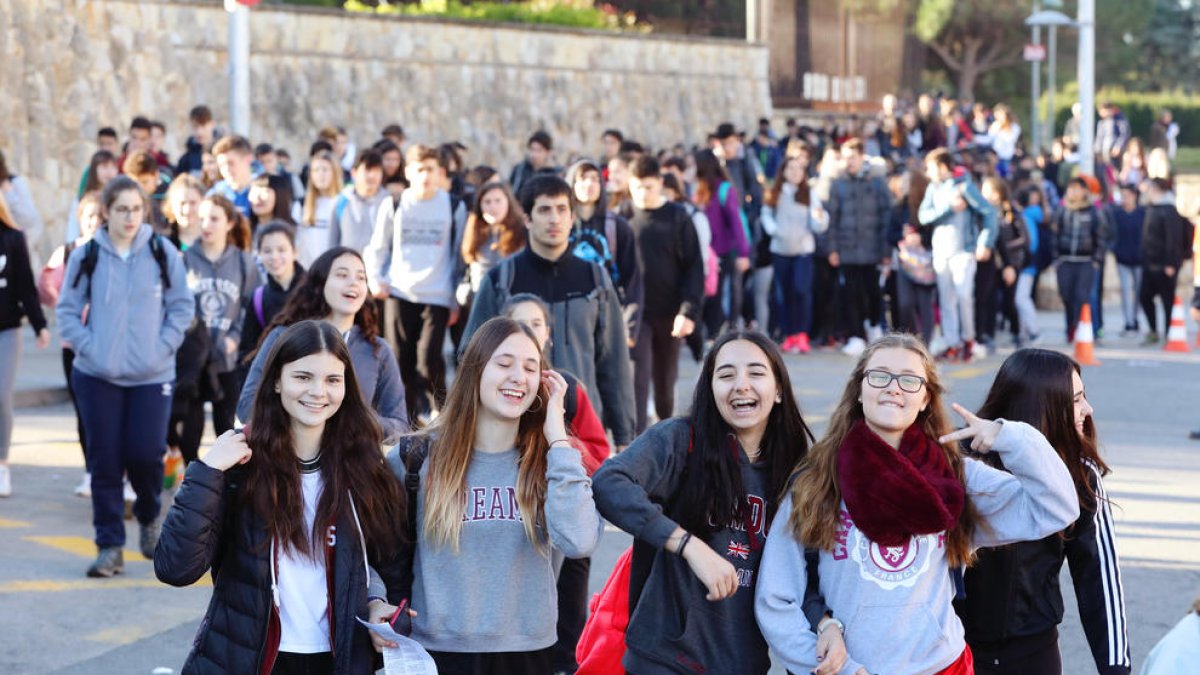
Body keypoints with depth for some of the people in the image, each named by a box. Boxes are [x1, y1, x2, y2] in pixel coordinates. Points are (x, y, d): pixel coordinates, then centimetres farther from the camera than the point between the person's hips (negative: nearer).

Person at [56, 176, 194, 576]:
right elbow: (68, 310, 2)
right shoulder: (86, 256, -3)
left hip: (152, 375, 0)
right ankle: (110, 546, 9)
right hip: (97, 376, 0)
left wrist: (163, 346, -6)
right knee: (105, 461, 1)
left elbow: (182, 306, 3)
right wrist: (88, 347, -9)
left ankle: (148, 518, 26)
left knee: (145, 454, -5)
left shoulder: (163, 253, -2)